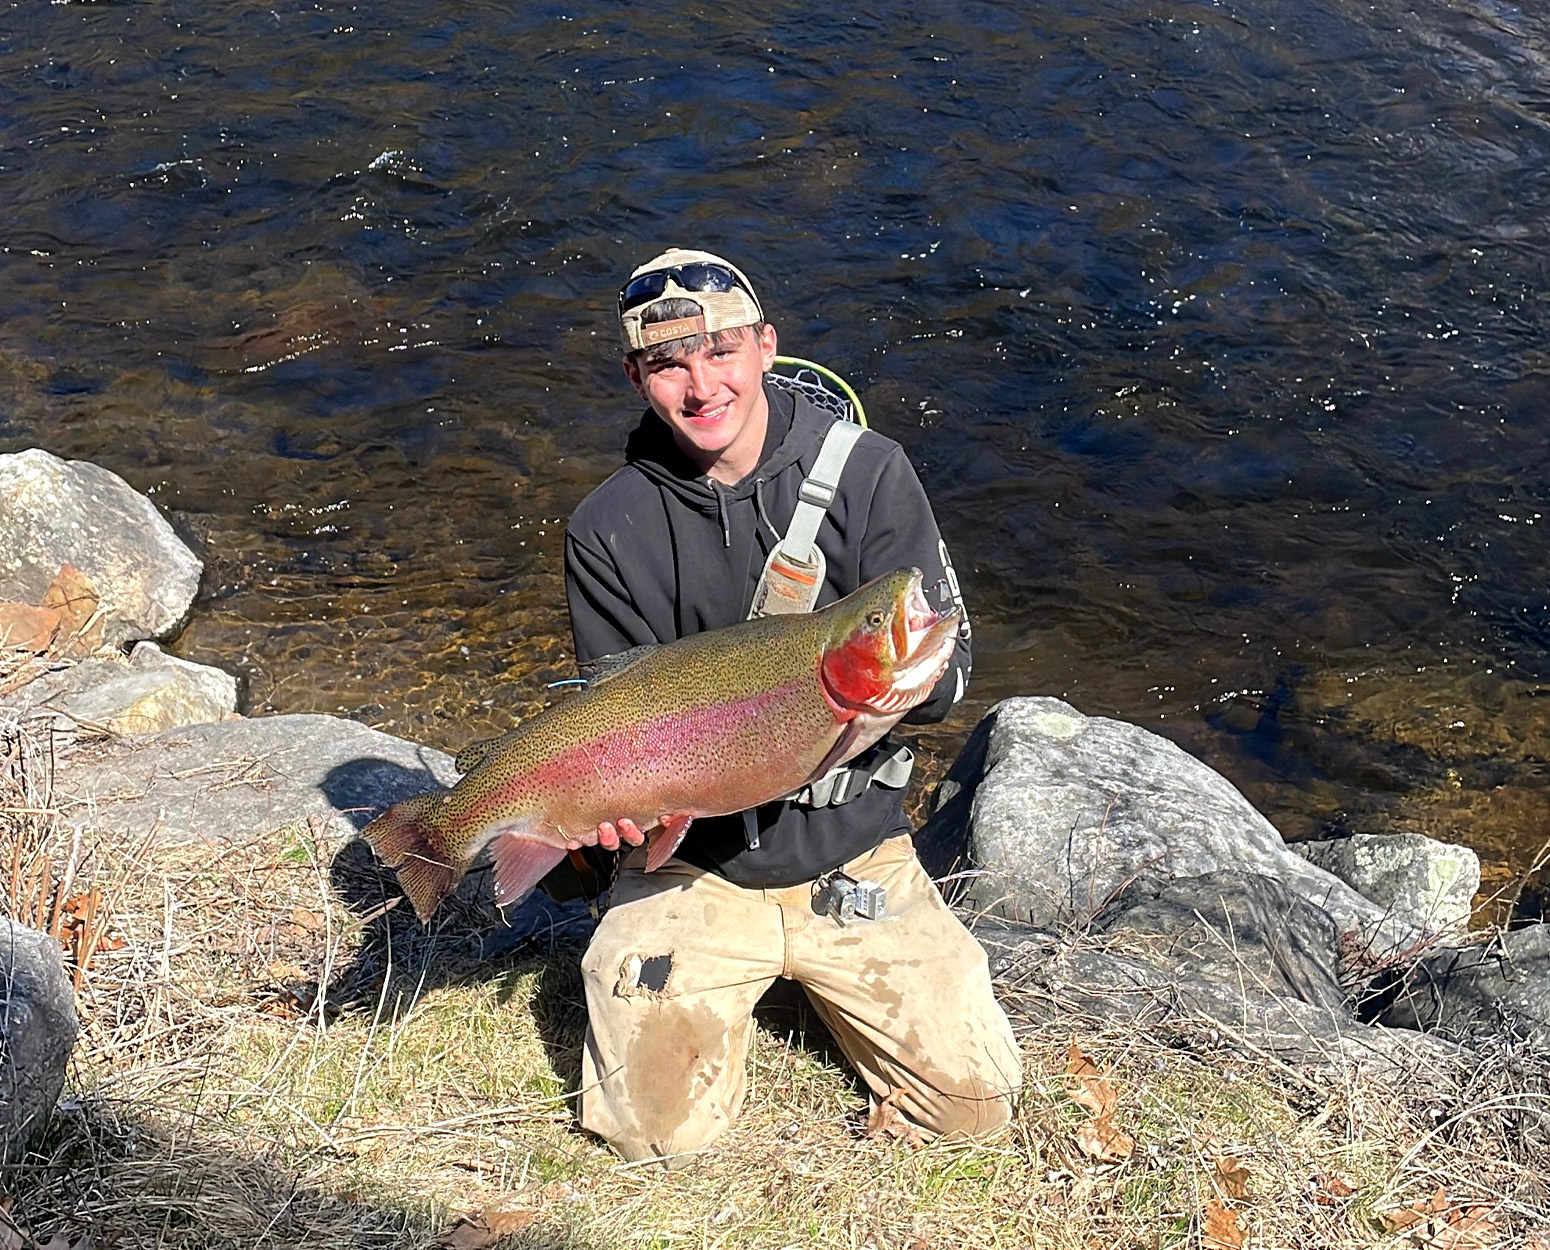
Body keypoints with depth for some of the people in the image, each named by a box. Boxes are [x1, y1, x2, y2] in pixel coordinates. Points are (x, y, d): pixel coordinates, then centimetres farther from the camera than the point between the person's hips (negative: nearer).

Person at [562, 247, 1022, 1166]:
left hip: (852, 848, 0)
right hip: (691, 863, 0)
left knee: (978, 1105, -1)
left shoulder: (868, 475, -10)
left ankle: (813, 974, 25)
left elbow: (945, 678, -11)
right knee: (661, 1134, -8)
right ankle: (724, 987, 23)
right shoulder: (610, 530, -7)